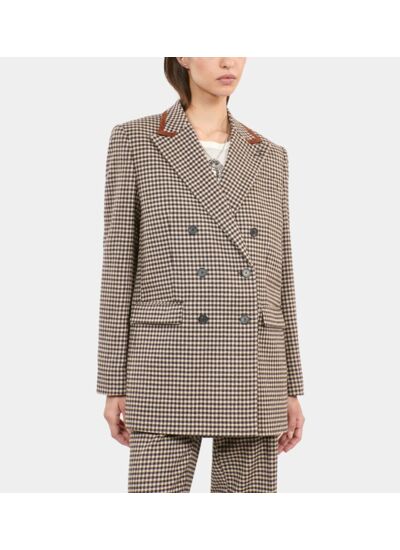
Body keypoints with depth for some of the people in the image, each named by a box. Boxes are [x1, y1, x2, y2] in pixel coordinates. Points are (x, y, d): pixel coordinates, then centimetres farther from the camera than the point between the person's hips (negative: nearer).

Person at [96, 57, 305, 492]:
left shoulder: (268, 158, 14)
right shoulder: (133, 141, 4)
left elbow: (275, 274, 13)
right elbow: (118, 262, 1)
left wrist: (291, 388, 9)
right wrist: (114, 385, -2)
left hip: (250, 373, 3)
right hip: (170, 368, -3)